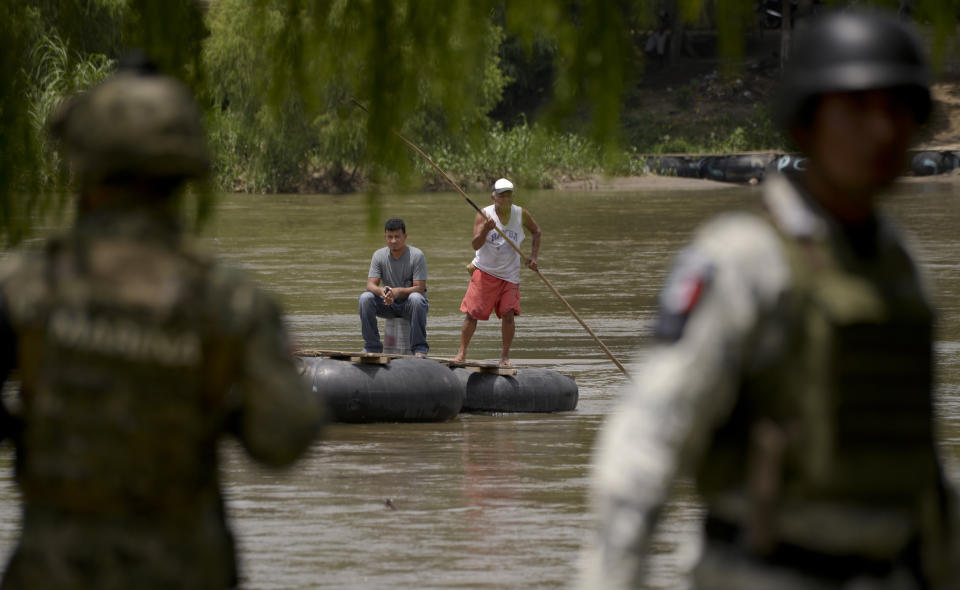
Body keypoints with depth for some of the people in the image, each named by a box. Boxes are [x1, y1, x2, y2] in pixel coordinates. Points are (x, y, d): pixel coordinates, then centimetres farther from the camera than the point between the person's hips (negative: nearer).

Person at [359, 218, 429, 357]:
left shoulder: (417, 255, -12)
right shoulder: (379, 255, -1)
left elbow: (420, 288, -17)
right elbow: (371, 284, -7)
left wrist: (398, 291, -36)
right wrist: (381, 291, -32)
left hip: (409, 304, -3)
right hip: (389, 304, 3)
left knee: (416, 298, -37)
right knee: (365, 297, -23)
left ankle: (419, 348, -29)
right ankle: (372, 346, -15)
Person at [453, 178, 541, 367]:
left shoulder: (521, 214, -1)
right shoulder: (484, 215, -9)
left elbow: (536, 232, 17)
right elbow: (476, 245, -18)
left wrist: (533, 257, 7)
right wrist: (485, 230, -37)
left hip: (509, 273, 2)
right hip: (485, 271, -2)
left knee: (508, 314, -7)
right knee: (472, 313, -4)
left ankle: (505, 356, 4)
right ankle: (462, 352, 6)